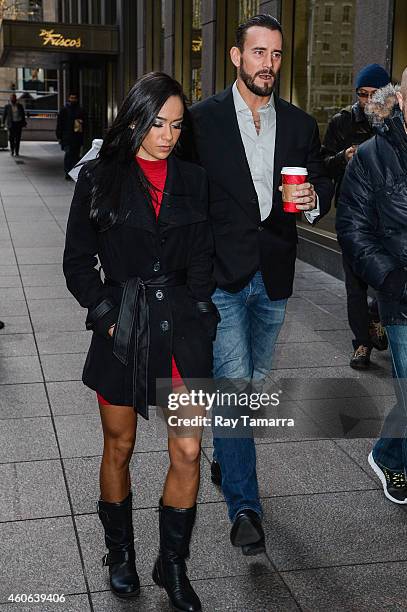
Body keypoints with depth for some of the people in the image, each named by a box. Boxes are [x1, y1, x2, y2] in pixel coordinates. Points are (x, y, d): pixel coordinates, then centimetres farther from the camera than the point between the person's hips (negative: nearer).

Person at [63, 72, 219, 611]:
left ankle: (173, 566, 19)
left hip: (182, 326, 2)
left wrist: (197, 312, 2)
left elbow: (203, 259, 12)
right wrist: (106, 313, -8)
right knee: (119, 447, 12)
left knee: (188, 452, 0)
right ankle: (120, 553, 34)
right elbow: (77, 262, 2)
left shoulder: (192, 179, 7)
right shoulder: (100, 178, -1)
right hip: (122, 328, -2)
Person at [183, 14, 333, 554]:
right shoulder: (202, 119, -3)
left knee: (253, 383, 18)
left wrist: (313, 198, -11)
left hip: (274, 276, 4)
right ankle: (244, 506, -1)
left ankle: (226, 457, 42)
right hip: (221, 275, -4)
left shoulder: (300, 124, 7)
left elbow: (322, 182, 14)